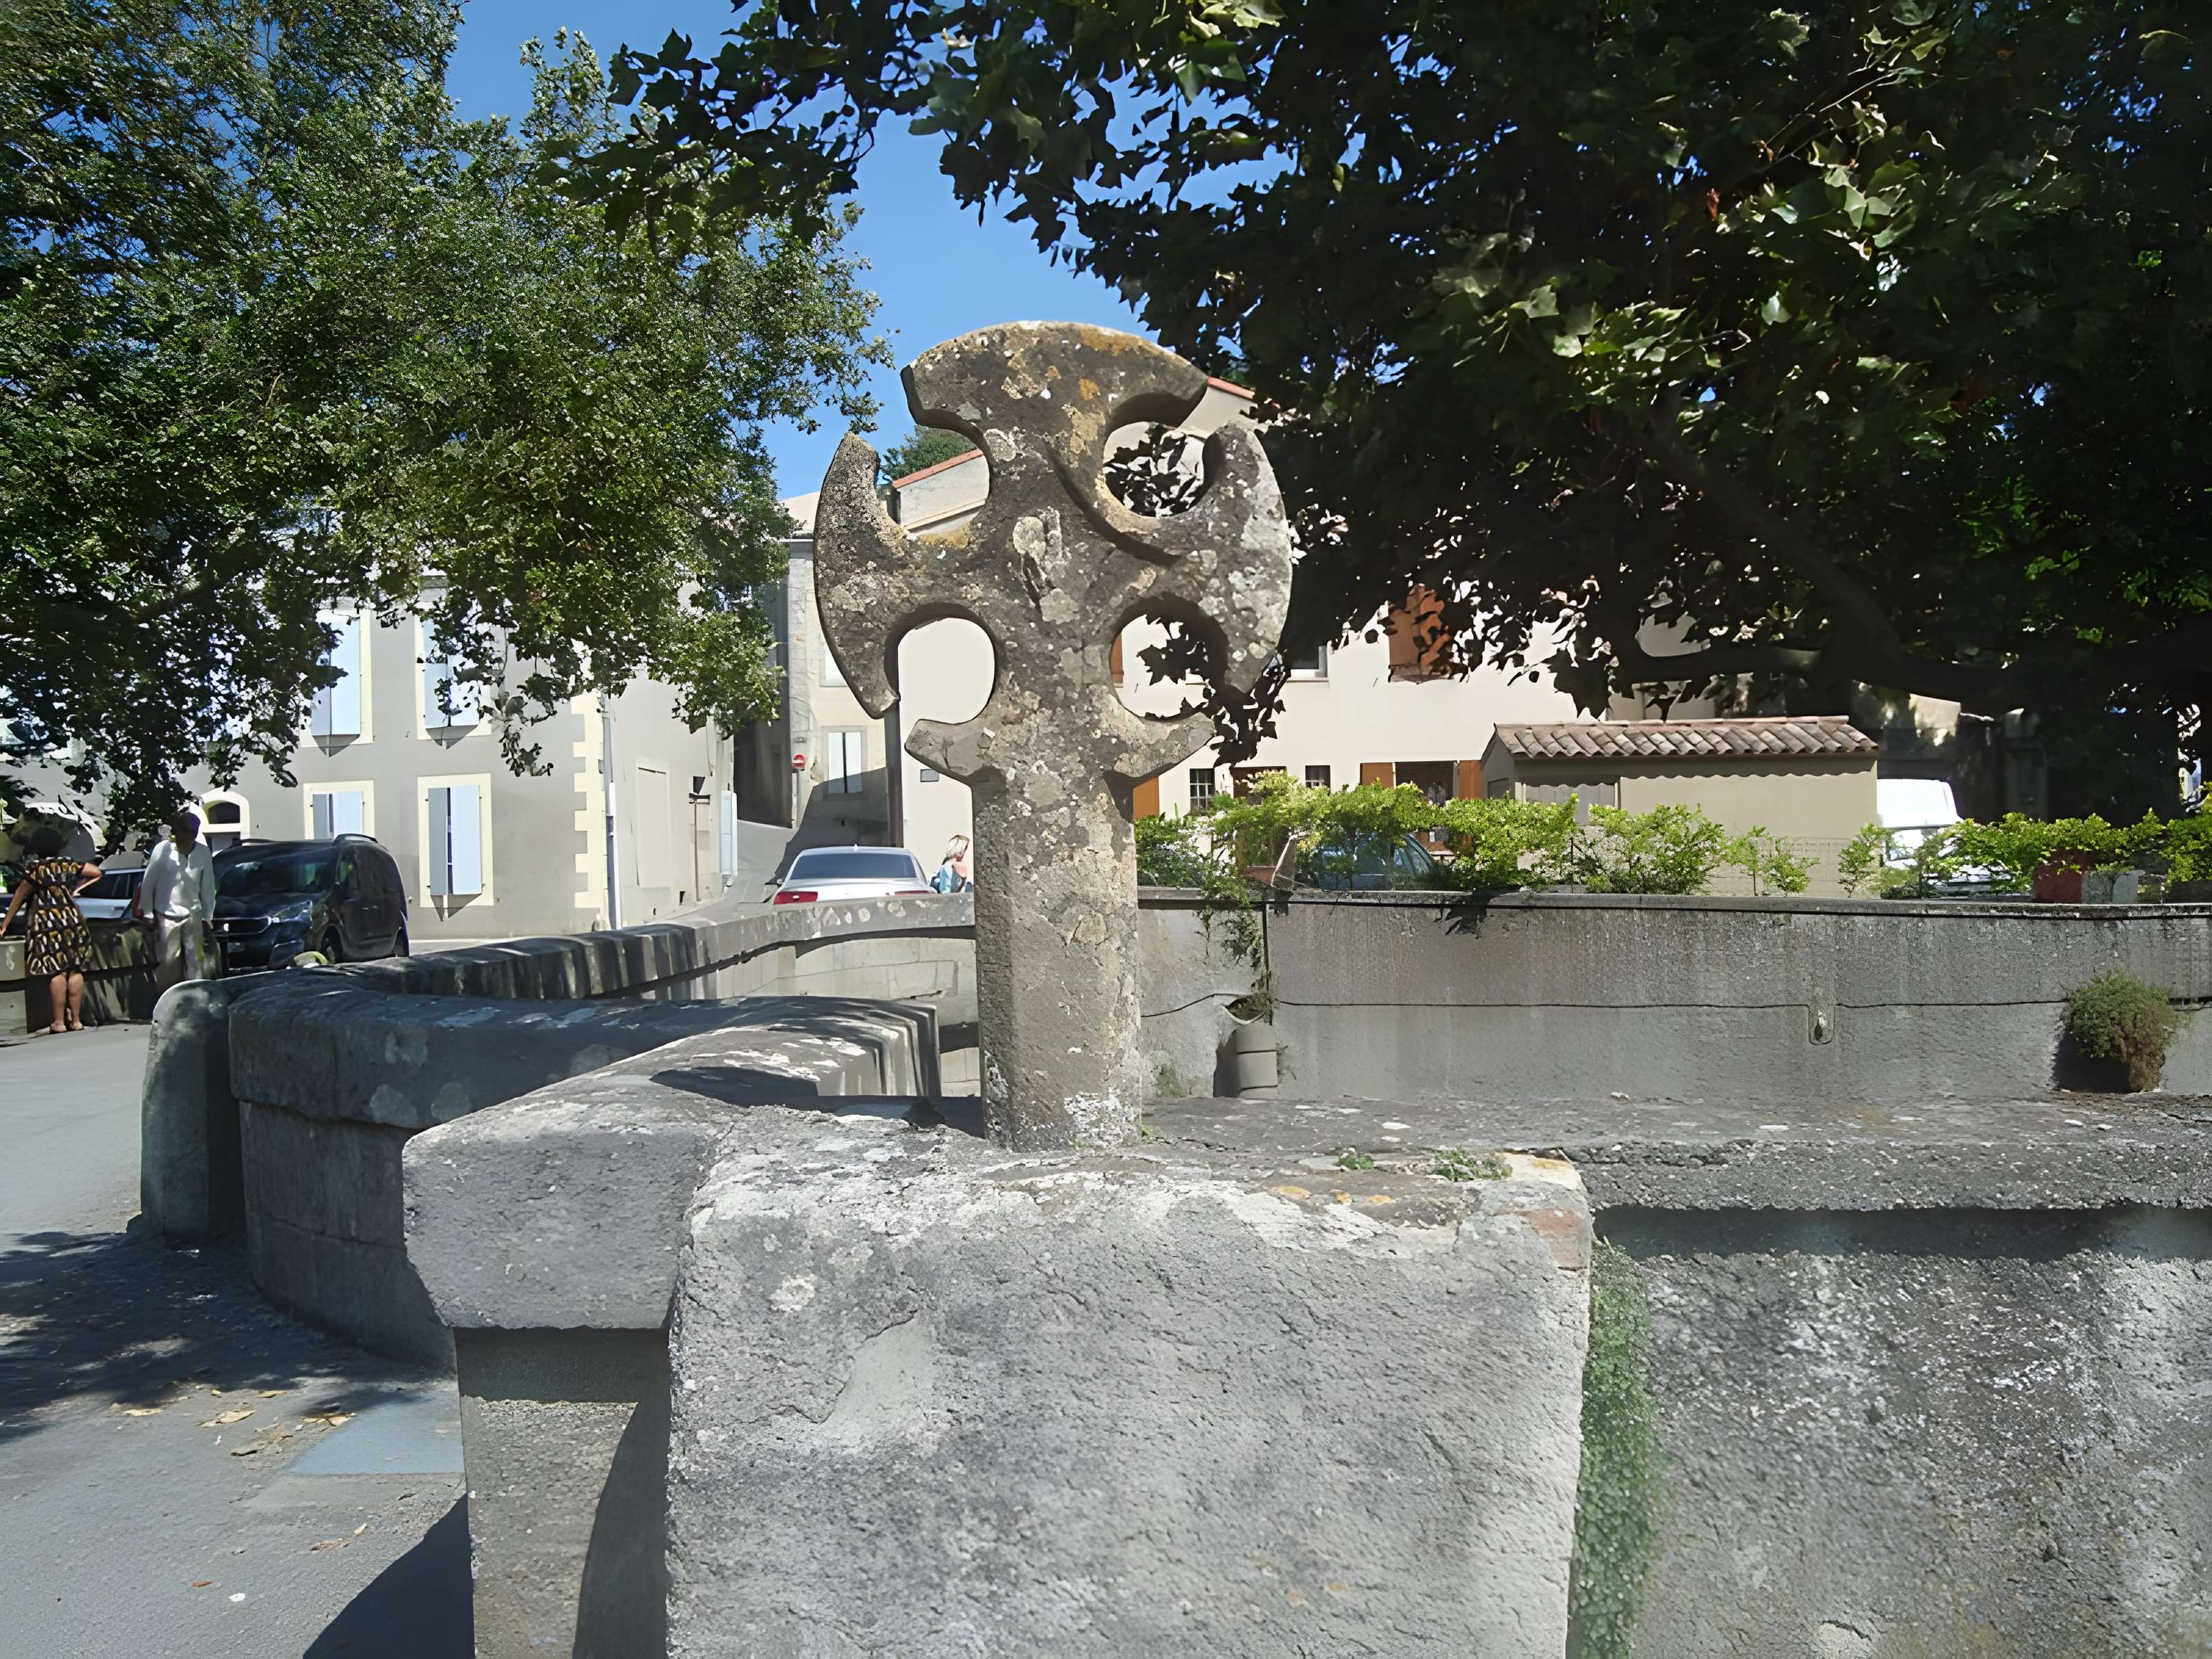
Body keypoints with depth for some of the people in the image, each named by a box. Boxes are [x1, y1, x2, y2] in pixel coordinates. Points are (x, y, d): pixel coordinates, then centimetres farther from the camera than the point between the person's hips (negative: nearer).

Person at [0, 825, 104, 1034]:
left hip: (46, 922, -3)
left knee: (57, 972, -5)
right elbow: (97, 872, 11)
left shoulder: (35, 868, -7)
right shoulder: (68, 864, 3)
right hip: (72, 919, 3)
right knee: (75, 970, 5)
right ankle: (76, 1020, 7)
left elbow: (20, 895, -4)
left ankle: (59, 1022, -4)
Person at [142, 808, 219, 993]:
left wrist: (206, 918, 7)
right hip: (166, 916, -2)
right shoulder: (163, 850, -13)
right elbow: (148, 884, -2)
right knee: (168, 963, 3)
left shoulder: (203, 853, -6)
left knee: (197, 961, 0)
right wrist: (149, 914, 0)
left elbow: (208, 888, 4)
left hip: (193, 915, 2)